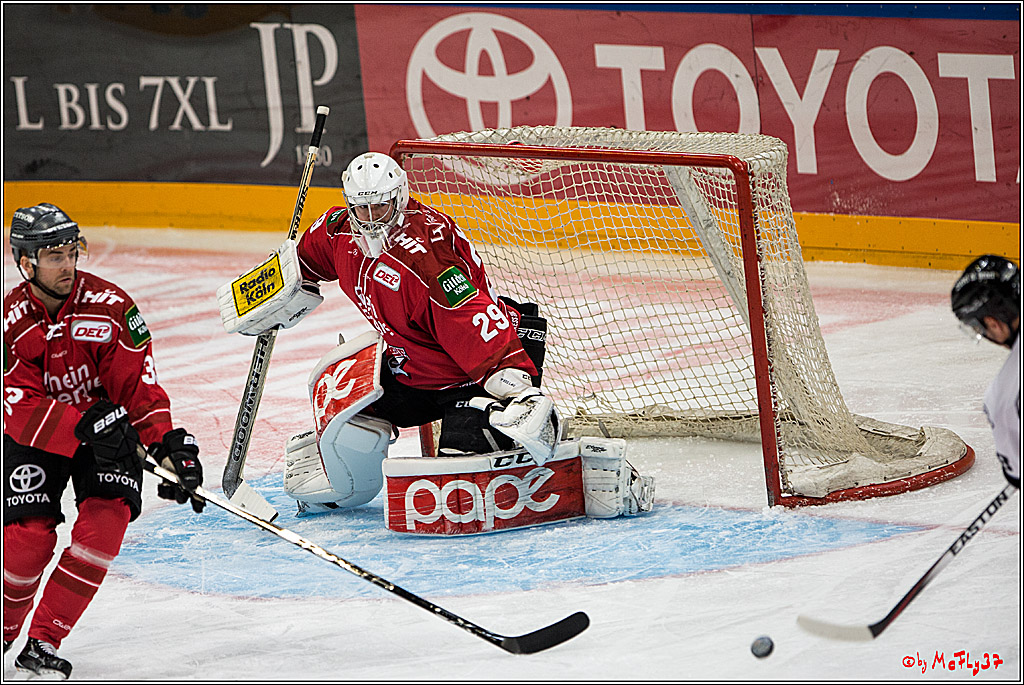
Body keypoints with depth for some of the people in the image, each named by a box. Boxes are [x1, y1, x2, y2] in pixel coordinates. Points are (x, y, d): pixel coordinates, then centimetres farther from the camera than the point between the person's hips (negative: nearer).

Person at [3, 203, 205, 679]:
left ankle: (44, 644, -11)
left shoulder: (110, 307, -15)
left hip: (108, 427, 2)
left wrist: (169, 444, -26)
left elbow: (138, 385, -12)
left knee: (107, 519, -20)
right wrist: (87, 427, -40)